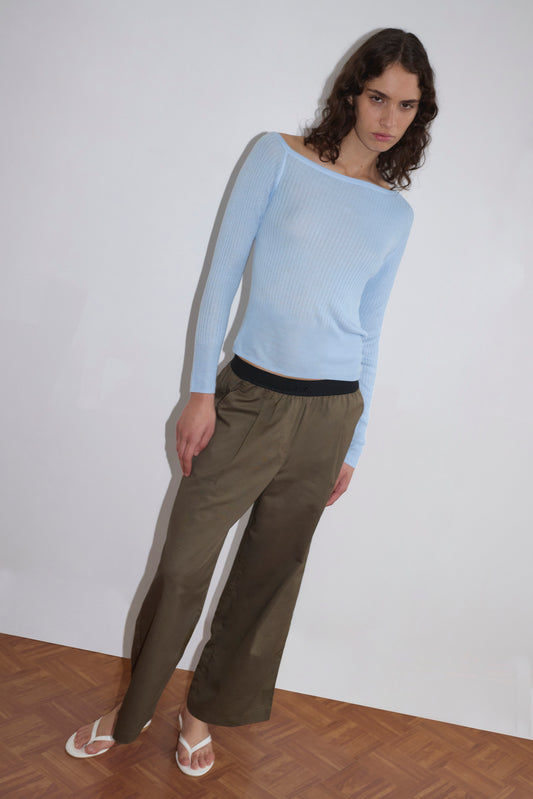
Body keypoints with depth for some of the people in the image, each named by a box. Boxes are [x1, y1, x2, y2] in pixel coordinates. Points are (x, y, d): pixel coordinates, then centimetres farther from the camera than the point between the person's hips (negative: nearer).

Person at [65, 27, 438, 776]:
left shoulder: (395, 212, 8)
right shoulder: (277, 156, -2)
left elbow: (368, 330, 11)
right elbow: (222, 273, -4)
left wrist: (354, 442, 12)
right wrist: (201, 391, -9)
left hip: (328, 415, 3)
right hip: (248, 397, -2)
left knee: (270, 572, 11)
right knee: (184, 564, 4)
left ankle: (206, 712, 34)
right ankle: (135, 708, 30)